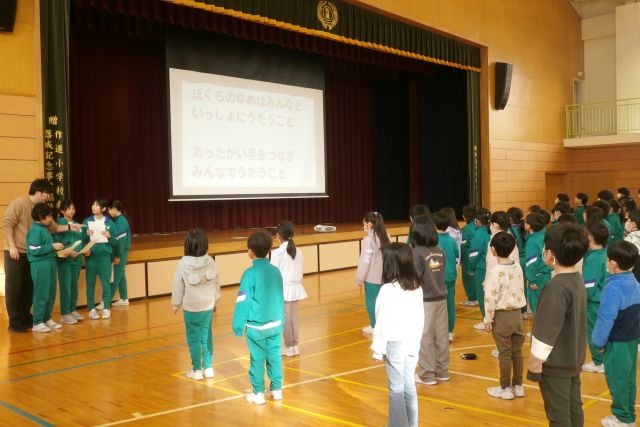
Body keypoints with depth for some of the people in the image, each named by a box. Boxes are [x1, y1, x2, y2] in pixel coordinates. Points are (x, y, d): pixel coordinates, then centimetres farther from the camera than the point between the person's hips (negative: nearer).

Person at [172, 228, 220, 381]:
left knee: (194, 338, 7)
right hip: (208, 305, 3)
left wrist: (175, 303, 8)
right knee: (207, 336, 13)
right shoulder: (210, 261, -9)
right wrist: (215, 298, 17)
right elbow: (216, 282, 1)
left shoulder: (183, 264, -15)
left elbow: (177, 286, -6)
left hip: (191, 307, -3)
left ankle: (197, 370, 13)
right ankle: (208, 368, 20)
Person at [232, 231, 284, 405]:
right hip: (275, 324, 4)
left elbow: (243, 301, -13)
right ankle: (277, 389, 23)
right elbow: (280, 298, 8)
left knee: (257, 359, 6)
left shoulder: (250, 273, -15)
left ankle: (258, 393, 15)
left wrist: (238, 325, -5)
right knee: (274, 356, 13)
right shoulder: (276, 271, 0)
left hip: (256, 326, -4)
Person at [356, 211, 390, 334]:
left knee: (371, 301, 7)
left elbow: (364, 261, -15)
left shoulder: (368, 240, -17)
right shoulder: (385, 237, 3)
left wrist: (359, 278, -6)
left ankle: (374, 326, 15)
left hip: (371, 277, -6)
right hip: (383, 276, 7)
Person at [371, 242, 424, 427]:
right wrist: (416, 340, 16)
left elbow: (383, 321, -15)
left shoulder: (388, 290, -19)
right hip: (411, 342, 6)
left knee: (396, 389, 4)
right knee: (409, 386, 16)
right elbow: (420, 318, 7)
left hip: (395, 344, -6)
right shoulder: (417, 287, 0)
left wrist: (378, 346, -6)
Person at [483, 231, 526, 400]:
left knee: (504, 353, 3)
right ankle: (518, 386, 23)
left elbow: (490, 298, -18)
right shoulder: (518, 267, 2)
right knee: (517, 352, 14)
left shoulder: (496, 271, -19)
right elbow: (521, 291, 10)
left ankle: (505, 388, 13)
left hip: (502, 316, -6)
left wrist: (488, 319, -8)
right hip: (517, 313, 6)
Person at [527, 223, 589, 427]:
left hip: (556, 363, -9)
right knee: (574, 408, 19)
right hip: (574, 359, 9)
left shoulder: (556, 287, -25)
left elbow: (547, 330, -24)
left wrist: (536, 362, -14)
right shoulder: (578, 279, 2)